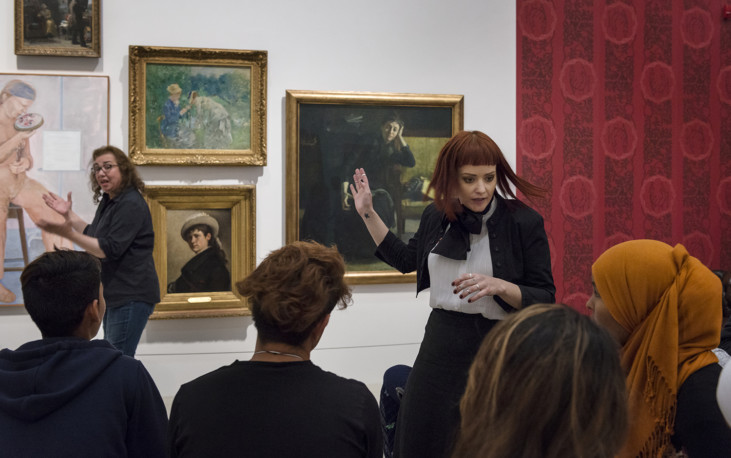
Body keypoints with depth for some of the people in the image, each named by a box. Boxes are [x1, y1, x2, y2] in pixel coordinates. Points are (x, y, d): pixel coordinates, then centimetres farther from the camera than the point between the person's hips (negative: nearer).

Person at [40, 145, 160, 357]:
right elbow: (93, 235, 26)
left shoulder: (131, 205, -17)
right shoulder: (108, 201, 15)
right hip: (113, 294, 11)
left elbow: (110, 250, -23)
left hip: (132, 296, -11)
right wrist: (69, 214, 18)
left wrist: (69, 234, -27)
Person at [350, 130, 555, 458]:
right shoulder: (436, 216, 3)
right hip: (441, 342, 4)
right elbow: (406, 259, 22)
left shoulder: (524, 222, -11)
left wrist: (499, 287, -26)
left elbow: (544, 299, -9)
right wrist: (368, 213, 16)